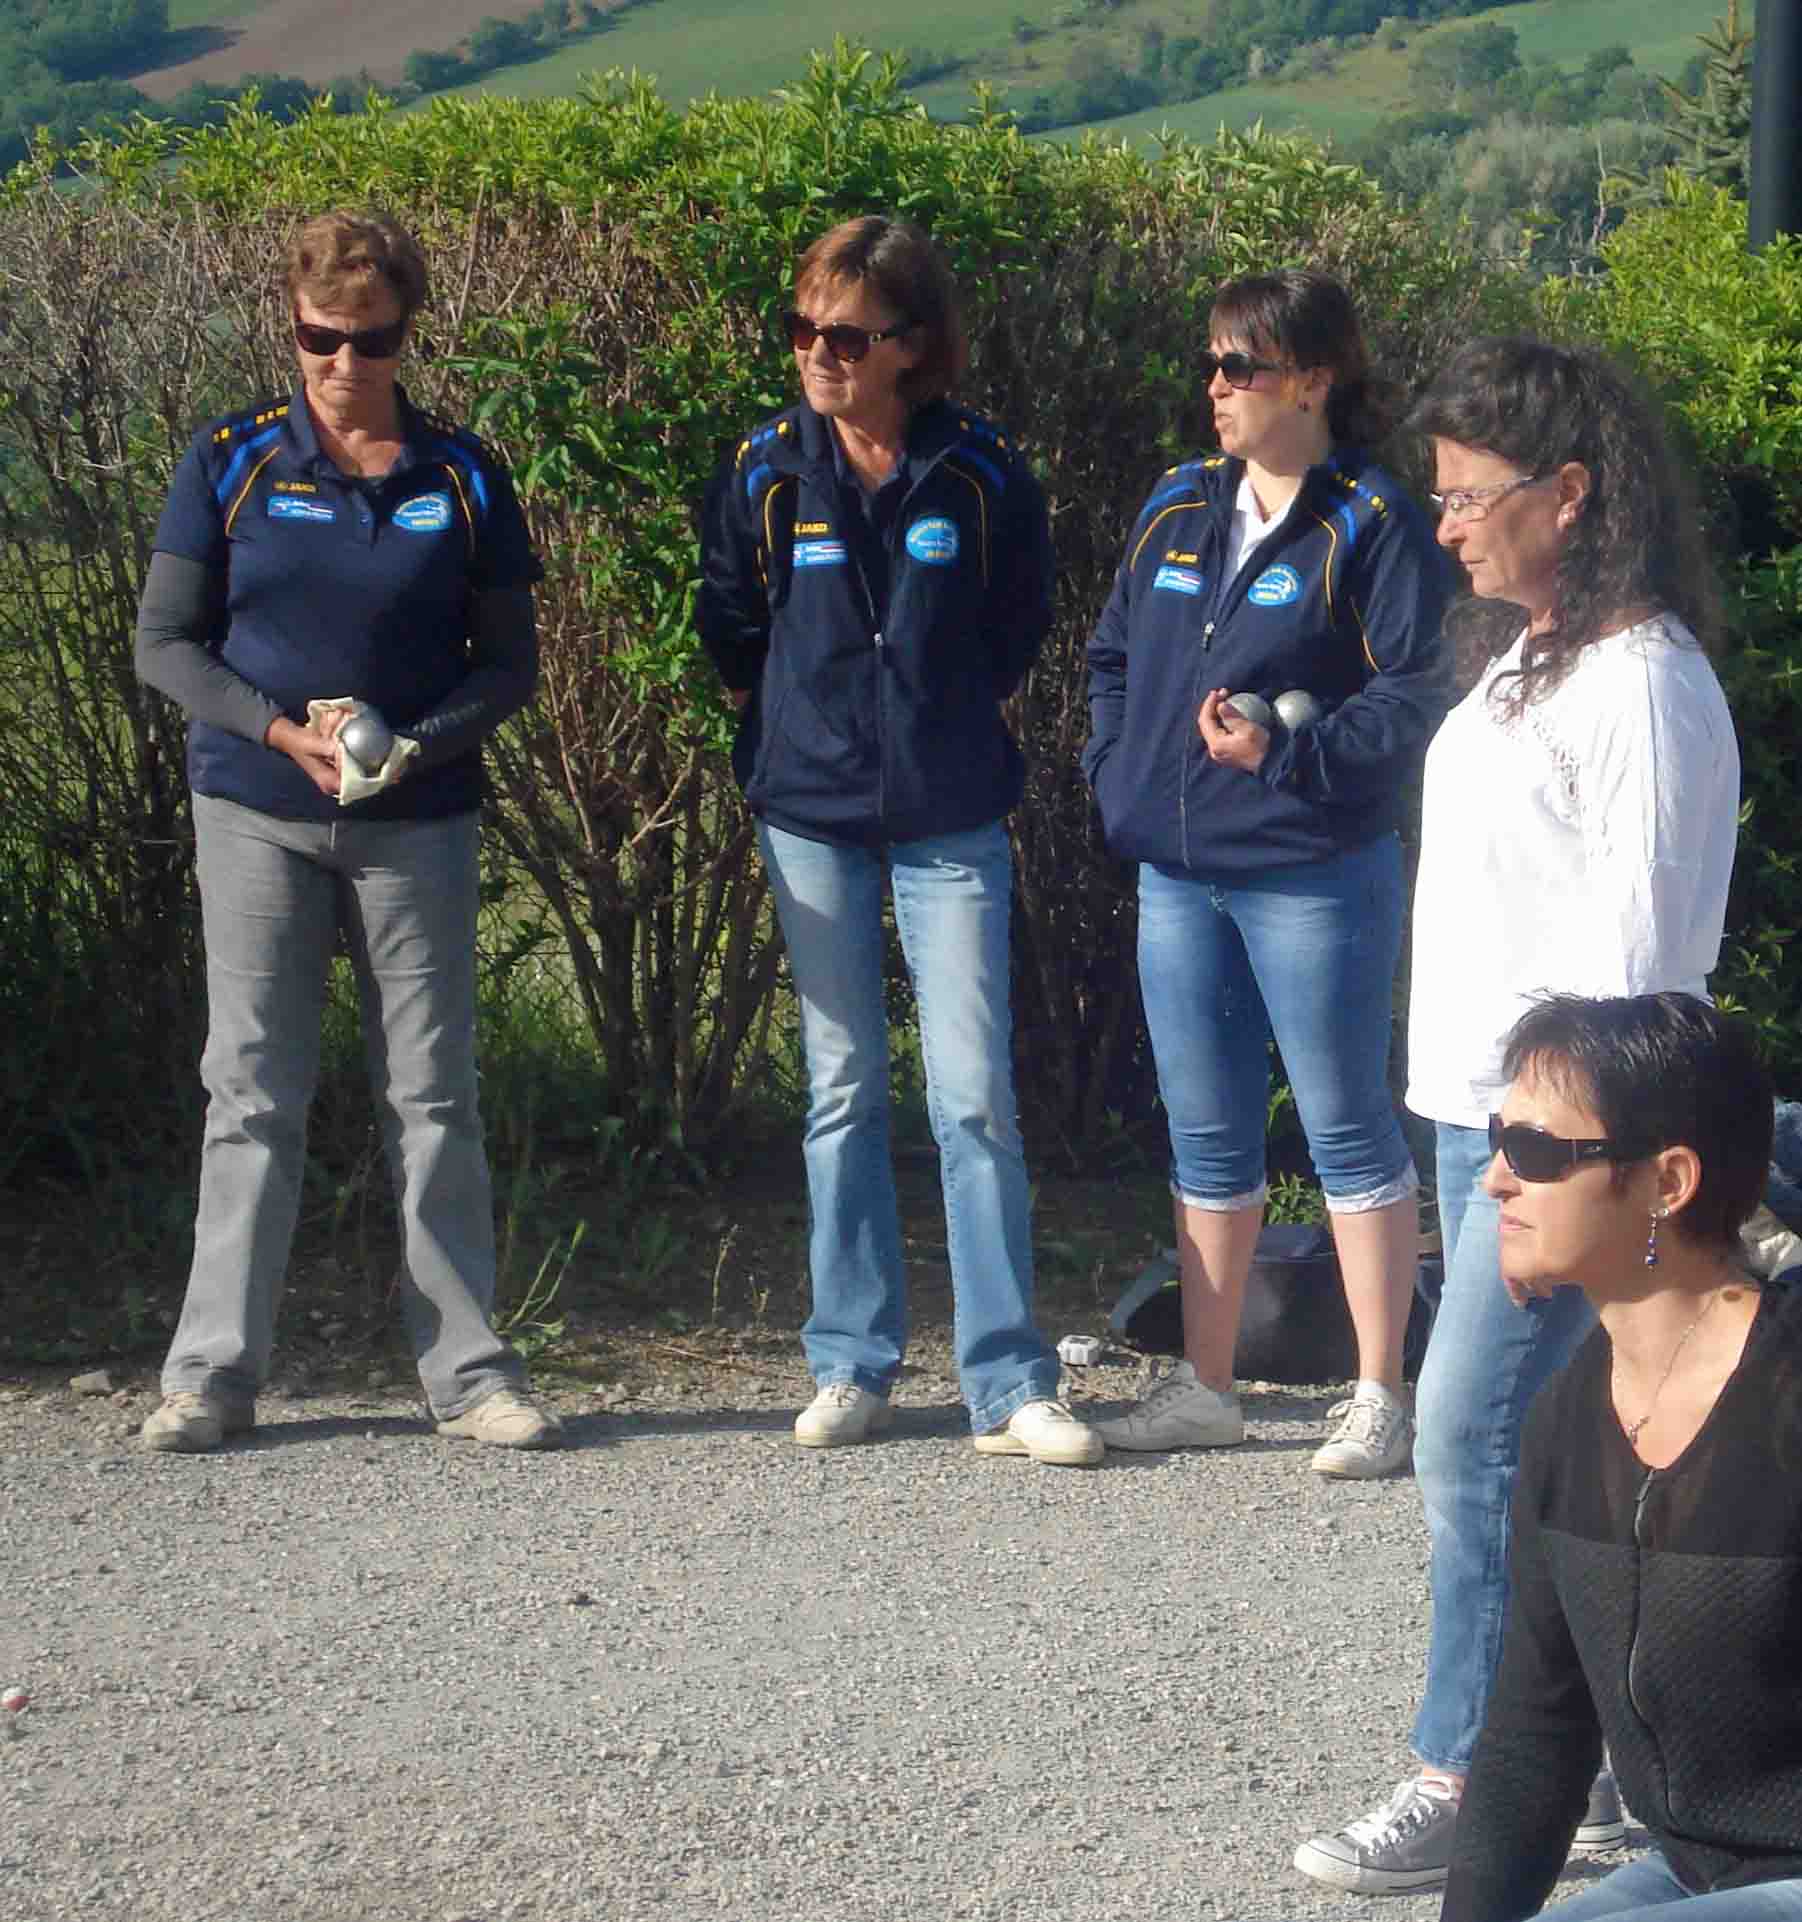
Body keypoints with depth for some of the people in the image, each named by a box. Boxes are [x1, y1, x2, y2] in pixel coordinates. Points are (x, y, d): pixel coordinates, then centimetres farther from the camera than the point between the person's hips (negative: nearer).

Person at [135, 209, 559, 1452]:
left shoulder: (460, 477, 4)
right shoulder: (231, 464, 2)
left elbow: (511, 661, 6)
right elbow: (165, 643, 2)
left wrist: (419, 742, -12)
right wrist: (279, 730, -13)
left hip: (415, 824, 1)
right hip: (257, 819, 0)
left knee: (434, 1098, 2)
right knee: (254, 1095, 1)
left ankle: (469, 1371, 8)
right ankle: (214, 1374, 7)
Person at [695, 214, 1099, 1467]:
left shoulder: (983, 474, -4)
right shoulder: (765, 472, -1)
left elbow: (1022, 625, 11)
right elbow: (728, 627, 13)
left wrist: (953, 722, 9)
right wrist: (800, 724, 10)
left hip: (951, 821, -2)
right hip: (812, 814, 2)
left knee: (976, 1095, -6)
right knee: (845, 1089, 8)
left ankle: (1009, 1384, -2)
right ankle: (853, 1364, 16)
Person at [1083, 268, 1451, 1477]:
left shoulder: (1372, 526, -9)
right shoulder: (1178, 511, 11)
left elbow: (1415, 693, -15)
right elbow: (1114, 659, 21)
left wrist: (1287, 754, -21)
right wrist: (1117, 776, 9)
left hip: (1314, 877, -7)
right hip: (1177, 875, 7)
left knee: (1349, 1128, 1)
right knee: (1207, 1139, 13)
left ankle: (1379, 1397, 8)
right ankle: (1206, 1388, 22)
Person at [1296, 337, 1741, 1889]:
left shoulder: (1641, 684, -15)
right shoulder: (1522, 659, 14)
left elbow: (1633, 943, -18)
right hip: (1481, 1105, 9)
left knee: (1473, 1431, -9)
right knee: (1545, 1442, 11)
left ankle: (1464, 1786, -2)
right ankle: (1601, 1763, 18)